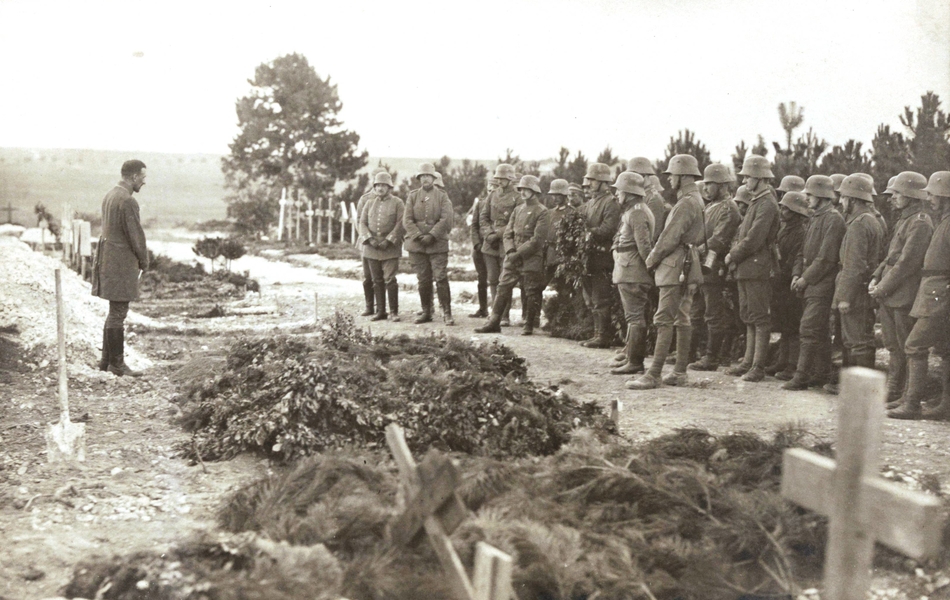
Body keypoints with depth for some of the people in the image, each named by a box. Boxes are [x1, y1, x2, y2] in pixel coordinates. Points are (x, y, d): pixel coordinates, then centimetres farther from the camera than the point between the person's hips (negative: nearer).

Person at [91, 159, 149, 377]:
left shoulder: (109, 196, 12)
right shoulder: (127, 201, -18)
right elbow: (136, 235, -17)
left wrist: (140, 257, 14)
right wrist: (144, 261, -1)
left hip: (108, 259, 10)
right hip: (121, 264, -10)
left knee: (115, 313, 16)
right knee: (118, 314, -4)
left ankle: (106, 360, 21)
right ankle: (117, 364, 2)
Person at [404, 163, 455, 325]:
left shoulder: (442, 197, 3)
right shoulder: (413, 196, 8)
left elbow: (446, 219, -8)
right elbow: (407, 220, 0)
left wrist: (431, 236, -16)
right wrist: (419, 236, -12)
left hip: (438, 243, -2)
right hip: (417, 244, 2)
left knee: (441, 278, -8)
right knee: (423, 280, 7)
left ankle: (447, 313, -3)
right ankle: (426, 313, 16)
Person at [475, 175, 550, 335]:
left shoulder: (542, 212, -7)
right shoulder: (518, 209, 14)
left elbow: (537, 240, -14)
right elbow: (508, 232, 11)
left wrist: (518, 253, -15)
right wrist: (510, 251, -6)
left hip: (531, 260, -6)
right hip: (513, 257, 6)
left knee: (531, 293, 2)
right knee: (503, 287, 2)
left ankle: (528, 325, 13)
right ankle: (494, 323, 6)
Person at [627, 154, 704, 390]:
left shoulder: (686, 204, -16)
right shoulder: (696, 201, 16)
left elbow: (670, 238, -19)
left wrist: (652, 258, -5)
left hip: (676, 266, -11)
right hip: (688, 266, 11)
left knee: (664, 320, -10)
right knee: (682, 320, 11)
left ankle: (654, 374, -11)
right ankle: (680, 372, 15)